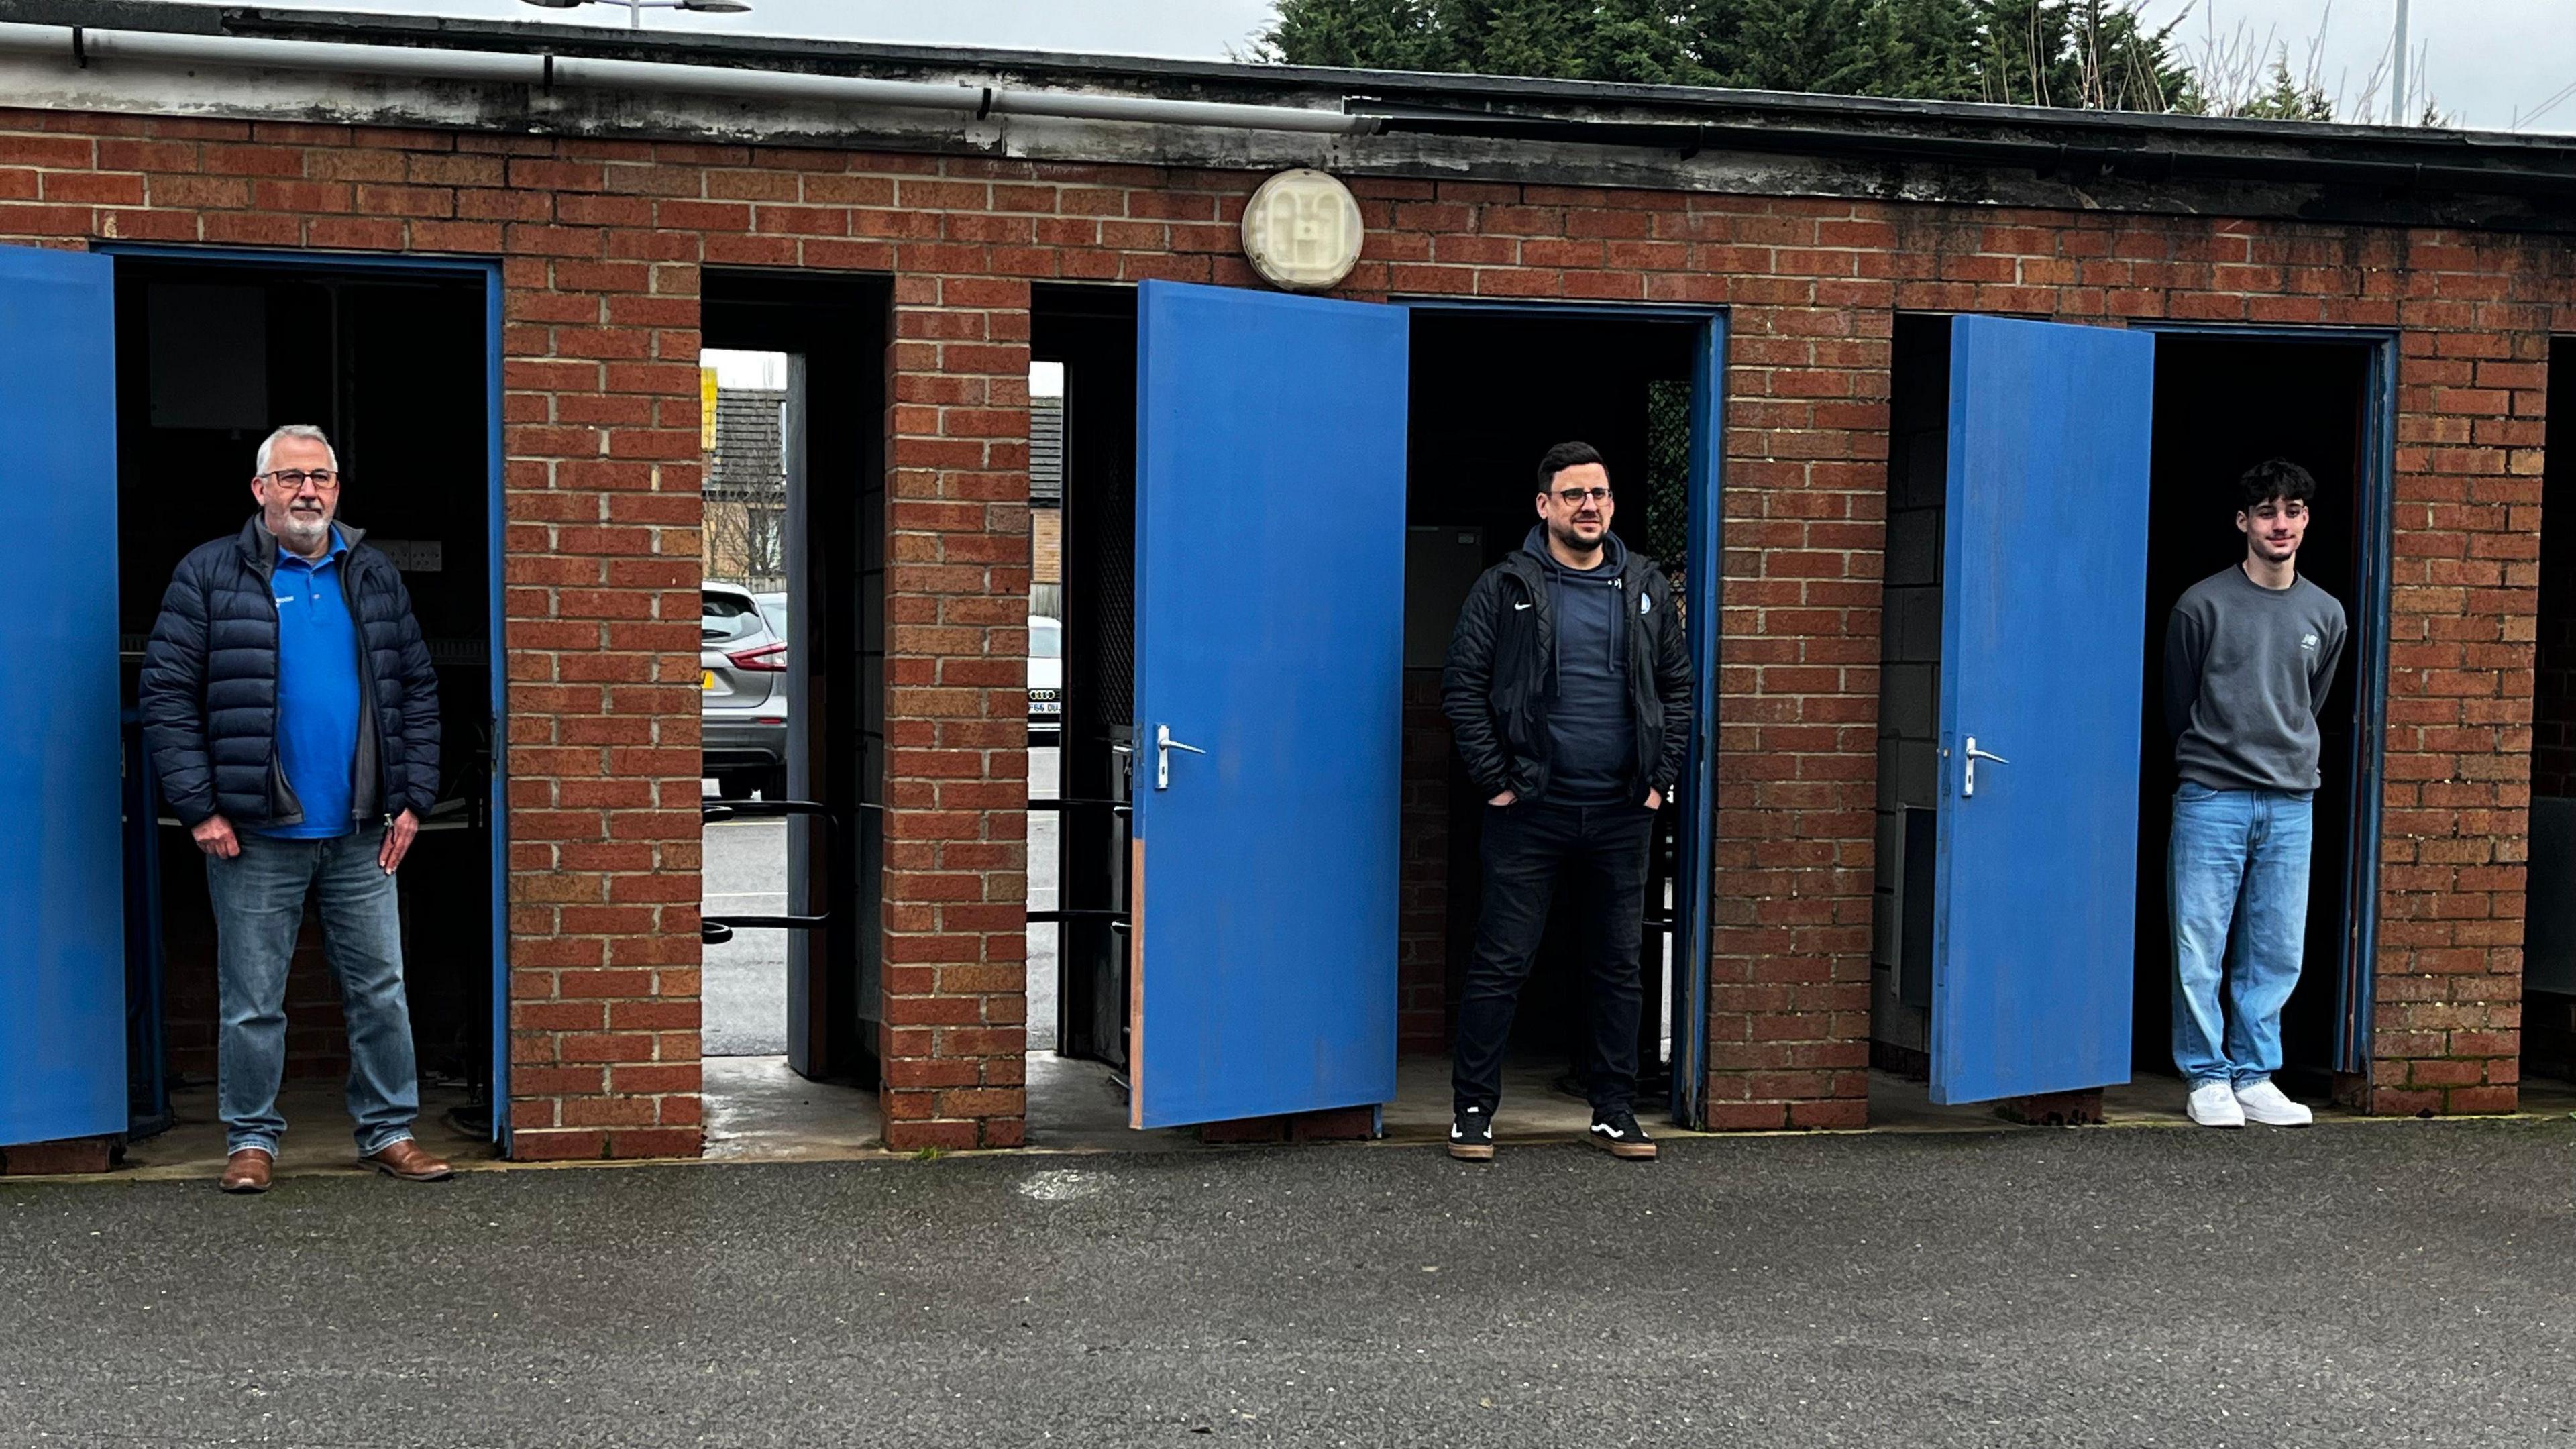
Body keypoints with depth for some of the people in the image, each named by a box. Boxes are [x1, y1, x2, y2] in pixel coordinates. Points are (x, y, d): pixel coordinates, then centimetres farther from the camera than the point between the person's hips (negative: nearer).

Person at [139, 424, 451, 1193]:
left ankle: (389, 1130, 18)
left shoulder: (373, 577, 11)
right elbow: (166, 695, -3)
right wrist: (200, 809, -10)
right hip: (255, 837, -3)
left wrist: (412, 799, 4)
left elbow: (417, 690, 12)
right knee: (252, 1001, 5)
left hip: (361, 837, 3)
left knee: (380, 991, 7)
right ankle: (251, 1138, 17)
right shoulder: (209, 576, 0)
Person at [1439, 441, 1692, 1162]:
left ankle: (1614, 1113, 19)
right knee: (1501, 963, -2)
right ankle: (1473, 1111, 8)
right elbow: (1463, 686, -2)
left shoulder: (1646, 589, 10)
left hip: (1622, 813, 3)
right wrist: (1494, 779, -8)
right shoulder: (1506, 588, 0)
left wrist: (1661, 778, 6)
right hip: (1530, 809, -3)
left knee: (1617, 966, 9)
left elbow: (1676, 687, 15)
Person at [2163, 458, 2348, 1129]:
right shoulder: (2203, 605, -3)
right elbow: (2177, 706, 7)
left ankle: (2254, 1076, 15)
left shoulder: (2325, 614, 10)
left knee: (2277, 953, 5)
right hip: (2211, 801, -4)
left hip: (2290, 804, 4)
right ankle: (2208, 1078, 7)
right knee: (2200, 951, -3)